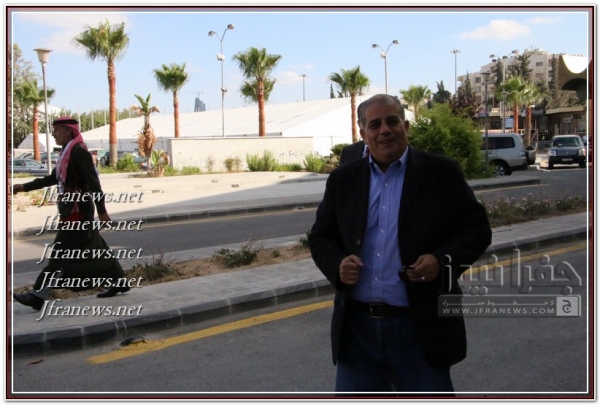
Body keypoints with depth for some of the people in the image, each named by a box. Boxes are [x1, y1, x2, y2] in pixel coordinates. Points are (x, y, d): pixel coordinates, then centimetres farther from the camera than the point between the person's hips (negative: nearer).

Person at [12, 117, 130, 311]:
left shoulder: (78, 151, -15)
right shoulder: (67, 151, 15)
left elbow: (93, 182, -19)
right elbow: (53, 178, 22)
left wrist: (101, 211, -20)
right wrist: (25, 187, 19)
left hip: (77, 210, -10)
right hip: (72, 209, 10)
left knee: (60, 253, -5)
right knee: (94, 250, 13)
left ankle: (37, 296, -1)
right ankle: (118, 282, 21)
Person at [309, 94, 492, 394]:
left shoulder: (441, 173, -2)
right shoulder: (343, 179, 6)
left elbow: (476, 229, -1)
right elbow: (320, 236, 11)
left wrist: (443, 260, -19)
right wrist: (337, 263, -11)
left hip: (419, 327, -2)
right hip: (357, 327, 3)